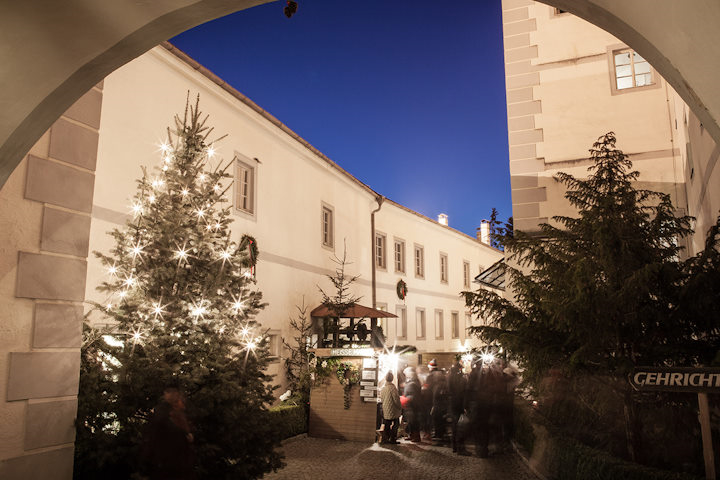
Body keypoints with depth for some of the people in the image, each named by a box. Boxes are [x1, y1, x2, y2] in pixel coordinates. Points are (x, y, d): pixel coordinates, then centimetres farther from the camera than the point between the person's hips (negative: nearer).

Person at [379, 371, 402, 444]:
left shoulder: (383, 389, 4)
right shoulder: (392, 388, -16)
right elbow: (396, 399, -14)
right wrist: (400, 408, -1)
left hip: (385, 411, 6)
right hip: (393, 411, -6)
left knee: (386, 426, 12)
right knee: (394, 426, 3)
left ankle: (384, 439, 13)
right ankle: (393, 439, 4)